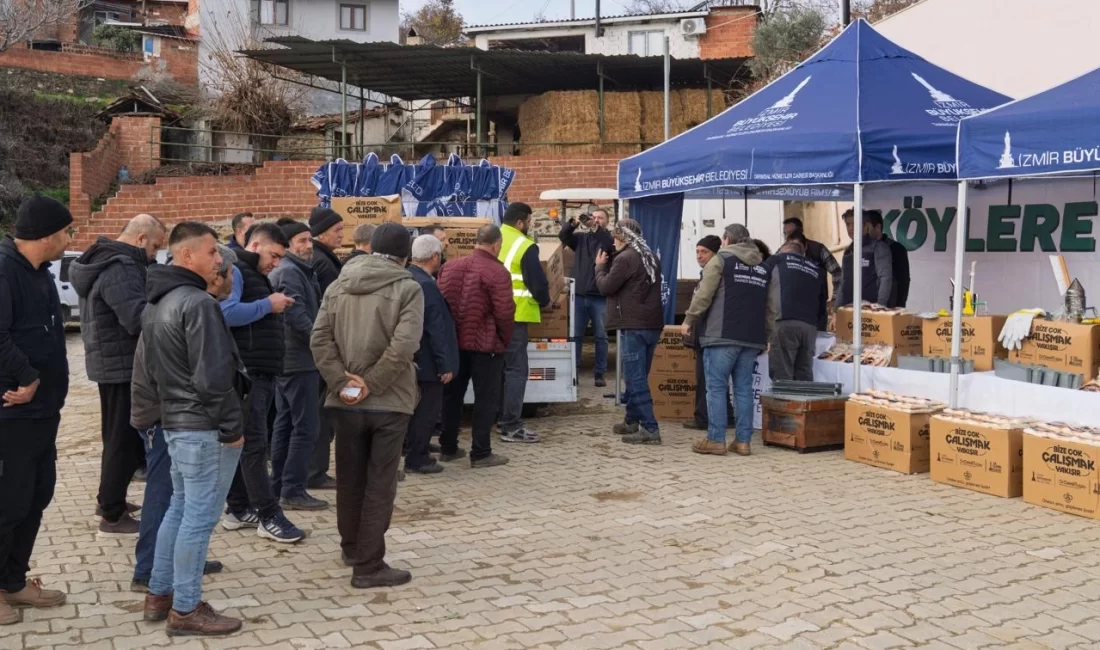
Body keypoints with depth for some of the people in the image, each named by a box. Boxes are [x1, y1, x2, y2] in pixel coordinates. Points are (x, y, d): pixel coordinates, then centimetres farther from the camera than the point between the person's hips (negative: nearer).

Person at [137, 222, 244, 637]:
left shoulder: (156, 304, 13)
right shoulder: (198, 303, -18)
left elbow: (152, 370, 18)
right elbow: (213, 376, -22)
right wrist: (232, 427, -15)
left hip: (174, 422, 10)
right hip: (205, 426, -10)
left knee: (180, 507, 20)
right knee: (199, 517, -1)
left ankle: (159, 595, 28)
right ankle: (185, 611, 7)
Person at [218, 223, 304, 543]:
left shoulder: (257, 276, 21)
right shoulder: (235, 271, -11)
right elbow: (226, 312, -27)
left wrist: (276, 308, 4)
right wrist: (268, 305, -18)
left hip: (262, 373, 10)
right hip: (245, 374, -10)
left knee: (247, 443, 13)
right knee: (255, 444, -6)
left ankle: (238, 509, 21)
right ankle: (269, 516, -3)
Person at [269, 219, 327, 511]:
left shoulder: (292, 270, 18)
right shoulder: (290, 272, -15)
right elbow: (298, 317, -24)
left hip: (288, 358, 11)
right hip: (300, 359, -11)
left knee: (285, 423, 13)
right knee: (305, 426, -7)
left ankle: (278, 487, 20)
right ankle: (293, 491, -4)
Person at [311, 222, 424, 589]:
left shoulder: (338, 286, 7)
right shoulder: (407, 288, -8)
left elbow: (320, 339, -3)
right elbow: (404, 346, -20)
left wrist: (341, 382, -7)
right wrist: (370, 384, -13)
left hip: (345, 402, 5)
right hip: (389, 401, -4)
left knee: (350, 479, 18)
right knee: (380, 485, 3)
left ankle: (352, 547, 35)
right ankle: (368, 566, 5)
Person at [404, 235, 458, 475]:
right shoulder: (427, 285, -23)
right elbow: (436, 329, -23)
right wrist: (445, 365, -19)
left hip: (411, 359, 10)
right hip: (427, 361, -10)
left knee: (418, 408, 19)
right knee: (427, 410, 1)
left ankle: (415, 452, 28)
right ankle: (417, 459, 7)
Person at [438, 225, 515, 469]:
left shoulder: (450, 266, 6)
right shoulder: (497, 272, -15)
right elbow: (504, 313, -16)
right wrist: (506, 340, 0)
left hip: (454, 341, 6)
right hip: (486, 344, -6)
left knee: (452, 395, 16)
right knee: (486, 399, 3)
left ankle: (448, 447, 24)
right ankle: (481, 453, 5)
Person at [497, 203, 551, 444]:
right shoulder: (525, 247, -12)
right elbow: (537, 282, -11)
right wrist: (544, 301, 7)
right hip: (514, 315, -8)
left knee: (499, 367, 17)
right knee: (516, 369, -3)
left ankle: (505, 418, 25)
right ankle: (511, 427, -4)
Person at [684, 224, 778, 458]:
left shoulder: (720, 260, 0)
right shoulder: (765, 267, 17)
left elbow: (703, 296, -7)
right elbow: (773, 306, 13)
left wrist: (689, 321, 5)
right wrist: (766, 335, 18)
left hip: (722, 336, -5)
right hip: (753, 339, 5)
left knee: (716, 387, -1)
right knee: (744, 388, 9)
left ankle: (716, 440, -2)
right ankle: (743, 441, 9)